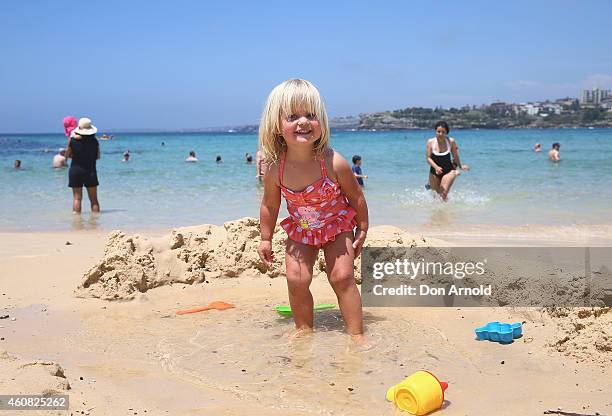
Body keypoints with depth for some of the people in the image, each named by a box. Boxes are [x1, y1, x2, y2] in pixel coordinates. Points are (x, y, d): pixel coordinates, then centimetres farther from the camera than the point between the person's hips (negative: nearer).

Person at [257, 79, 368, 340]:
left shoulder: (334, 163, -30)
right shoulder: (276, 170, -24)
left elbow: (356, 197, -13)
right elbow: (269, 205, -5)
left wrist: (362, 231, -3)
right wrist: (266, 239, 4)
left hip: (338, 224, -2)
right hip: (300, 230, 2)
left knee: (342, 277, -7)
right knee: (296, 280, -3)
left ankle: (356, 333, 8)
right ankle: (304, 328, 21)